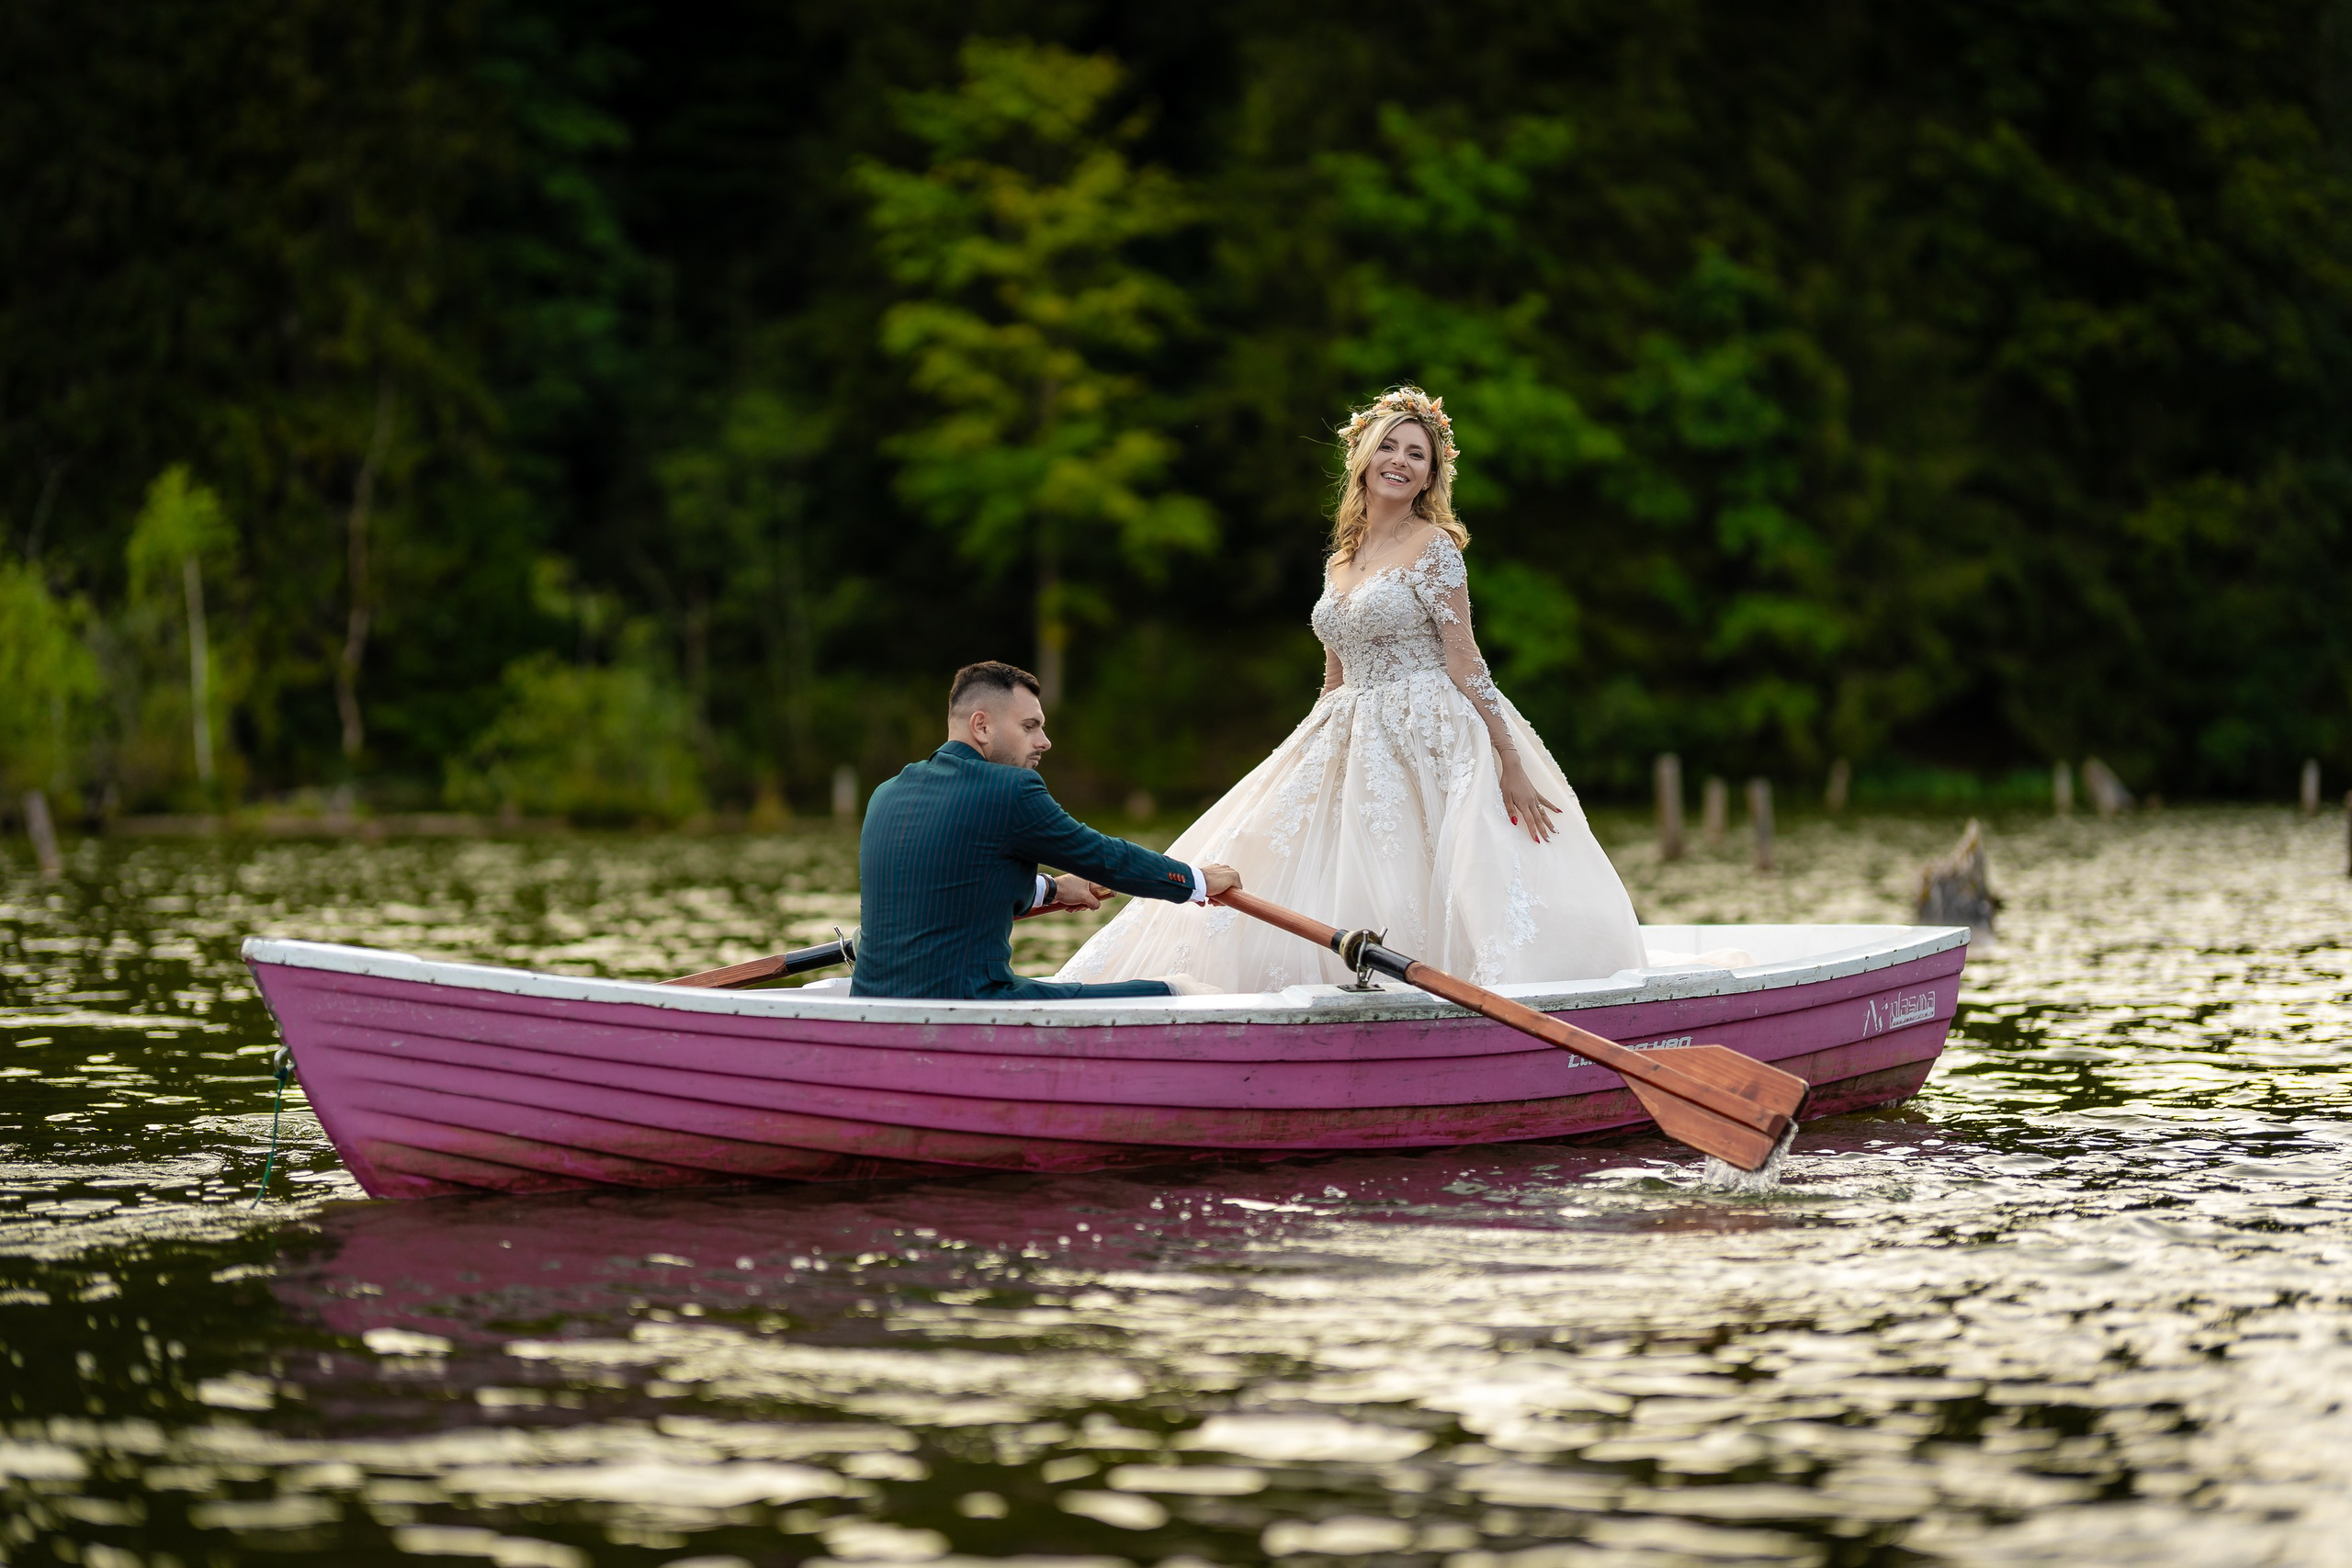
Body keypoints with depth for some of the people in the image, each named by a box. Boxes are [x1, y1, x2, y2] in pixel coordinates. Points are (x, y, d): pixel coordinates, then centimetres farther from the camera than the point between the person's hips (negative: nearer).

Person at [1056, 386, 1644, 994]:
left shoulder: (1433, 545, -5)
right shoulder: (1341, 559, 16)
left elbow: (1464, 662, -10)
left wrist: (1511, 765, -15)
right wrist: (1300, 765, 22)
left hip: (1433, 744, -7)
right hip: (1357, 749, 7)